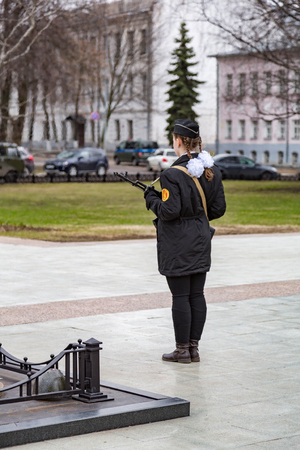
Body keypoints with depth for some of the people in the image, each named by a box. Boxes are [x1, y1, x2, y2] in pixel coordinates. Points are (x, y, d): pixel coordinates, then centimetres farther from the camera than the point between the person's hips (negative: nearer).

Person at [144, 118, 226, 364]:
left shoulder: (172, 175, -18)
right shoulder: (212, 171, 4)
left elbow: (169, 211, -20)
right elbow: (218, 209, 7)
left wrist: (152, 199, -2)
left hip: (177, 244, -7)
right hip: (201, 241, 7)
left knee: (180, 296, 1)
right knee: (197, 294, 11)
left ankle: (182, 350, 8)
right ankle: (194, 348, 17)